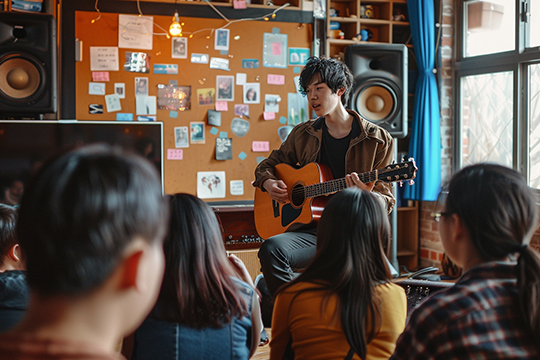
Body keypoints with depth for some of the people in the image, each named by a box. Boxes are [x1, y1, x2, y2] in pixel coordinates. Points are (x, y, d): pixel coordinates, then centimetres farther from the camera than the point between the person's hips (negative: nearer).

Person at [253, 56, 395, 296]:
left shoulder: (378, 140, 4)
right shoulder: (303, 135, 13)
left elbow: (386, 202, 3)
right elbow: (268, 165, 28)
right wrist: (268, 183, 4)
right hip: (312, 229, 3)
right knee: (271, 249, -29)